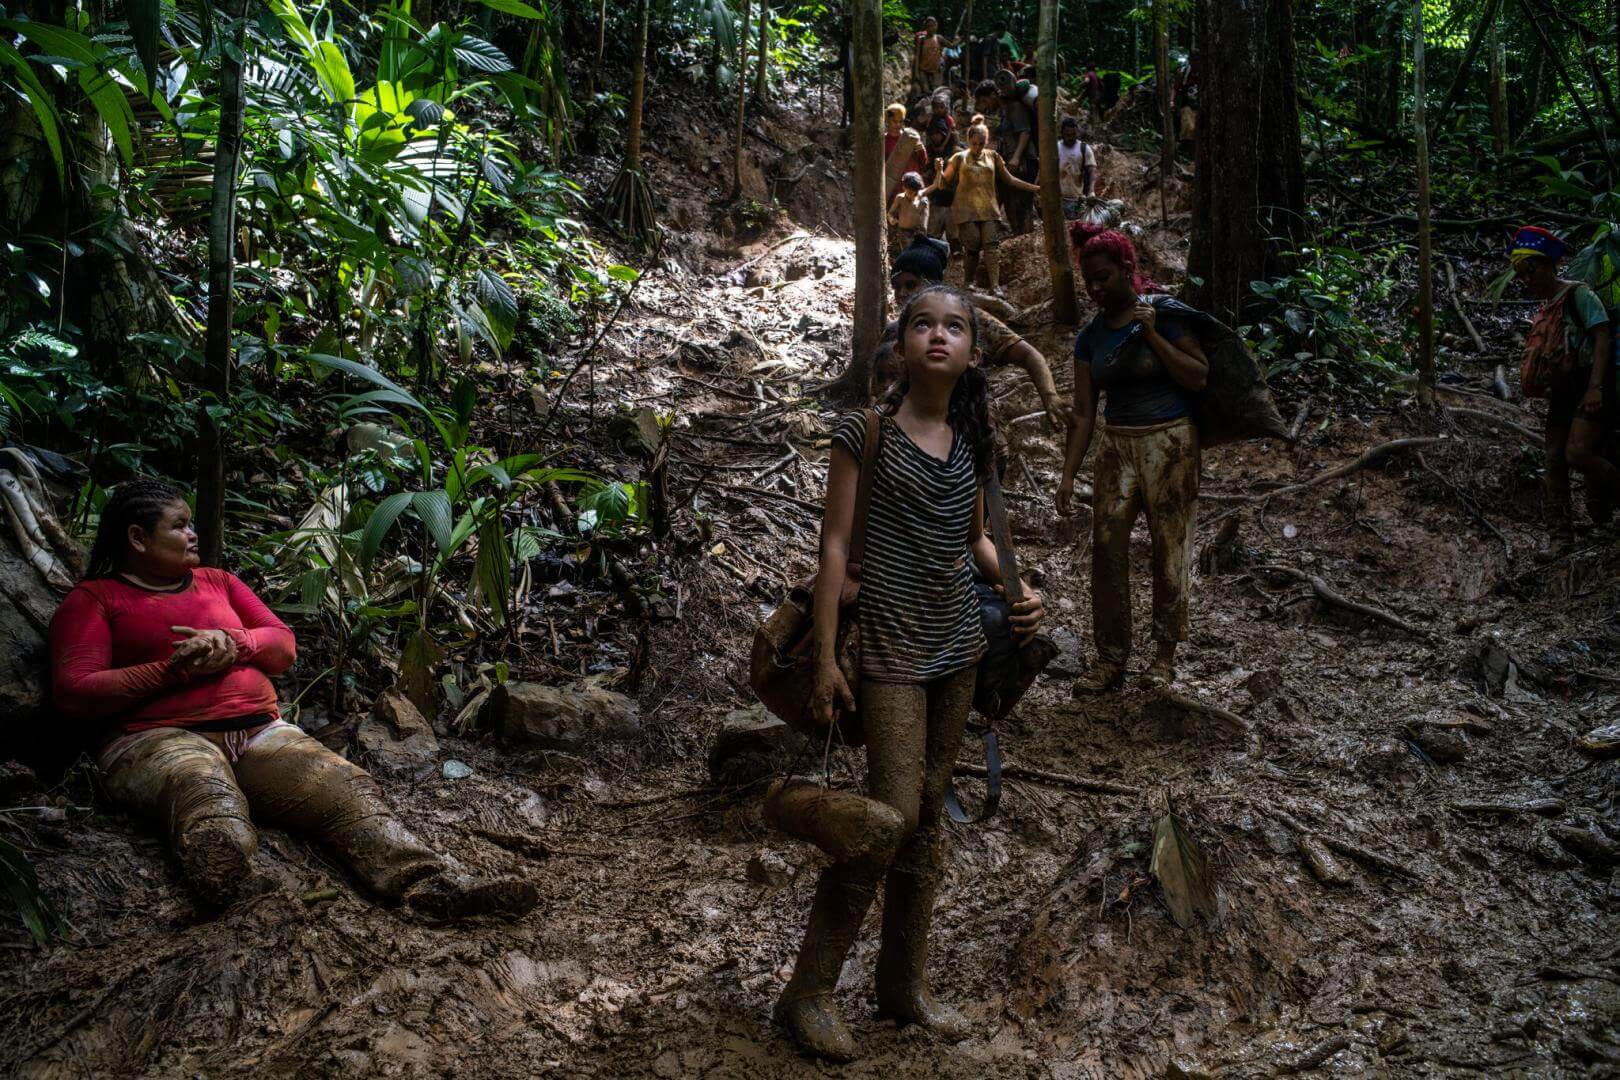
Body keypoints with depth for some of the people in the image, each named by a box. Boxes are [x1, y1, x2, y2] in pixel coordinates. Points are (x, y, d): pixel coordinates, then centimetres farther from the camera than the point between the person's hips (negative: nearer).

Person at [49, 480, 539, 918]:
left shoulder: (218, 582, 28)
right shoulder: (92, 600, 11)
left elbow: (283, 644, 21)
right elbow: (75, 695, -2)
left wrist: (232, 647, -1)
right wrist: (174, 669, -11)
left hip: (258, 731, 4)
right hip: (159, 738, -4)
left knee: (344, 785, -25)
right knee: (209, 797, -41)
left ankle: (428, 883, -46)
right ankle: (246, 902, -70)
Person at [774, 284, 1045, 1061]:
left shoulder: (970, 439, 9)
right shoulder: (867, 431, -8)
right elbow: (835, 543, -9)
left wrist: (1016, 589, -1)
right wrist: (825, 659, -13)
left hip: (957, 643, 6)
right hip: (892, 642, -6)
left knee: (928, 816, 12)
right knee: (891, 815, -9)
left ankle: (904, 983, 26)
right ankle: (808, 991, 6)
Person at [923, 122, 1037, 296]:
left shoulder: (993, 156, 13)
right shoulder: (960, 158, 7)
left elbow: (1009, 179, 17)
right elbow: (944, 181, 7)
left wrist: (1036, 188, 14)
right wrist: (922, 191, -10)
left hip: (989, 210, 2)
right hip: (967, 210, -2)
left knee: (991, 247, -9)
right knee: (972, 248, -7)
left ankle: (995, 286, -15)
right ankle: (967, 283, 9)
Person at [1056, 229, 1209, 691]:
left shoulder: (1163, 314, -5)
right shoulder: (1091, 337, 7)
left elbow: (1199, 377, -10)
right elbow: (1083, 411, 6)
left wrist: (1152, 334, -16)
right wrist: (1068, 474, 1)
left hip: (1170, 445, -4)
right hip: (1117, 447, 4)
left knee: (1168, 550, 3)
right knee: (1107, 550, -1)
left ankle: (1165, 654, 18)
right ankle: (1111, 659, 8)